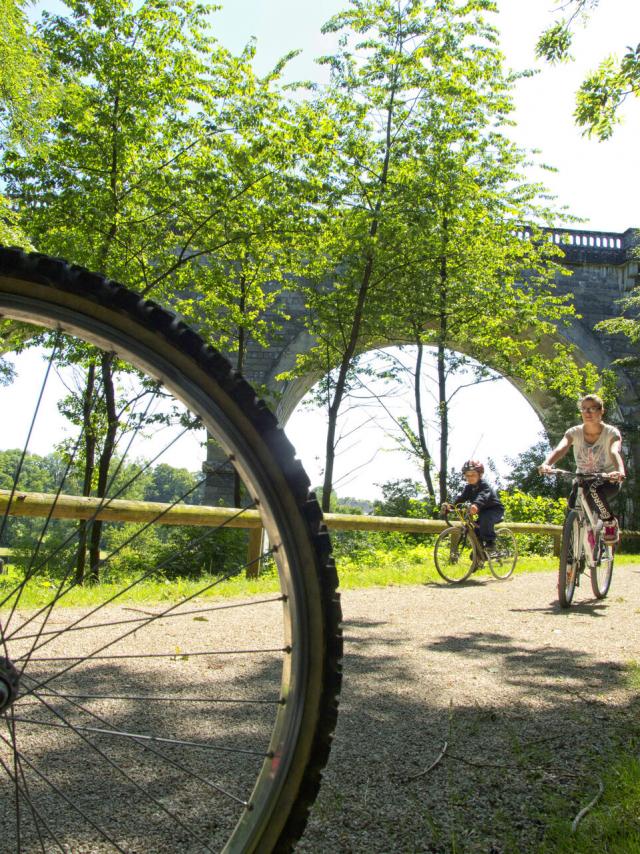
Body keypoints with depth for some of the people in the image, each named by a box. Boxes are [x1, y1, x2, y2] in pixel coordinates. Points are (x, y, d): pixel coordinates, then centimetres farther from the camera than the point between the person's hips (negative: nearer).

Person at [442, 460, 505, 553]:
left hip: (495, 510, -8)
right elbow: (461, 497, -14)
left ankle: (490, 541, -23)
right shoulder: (469, 487, -1)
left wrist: (476, 505, -66)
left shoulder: (484, 485, -24)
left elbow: (483, 496, -45)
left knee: (485, 517, -36)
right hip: (483, 511, 8)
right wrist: (451, 505, -33)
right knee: (476, 530, -1)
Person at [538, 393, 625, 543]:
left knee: (592, 492, -36)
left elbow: (614, 452, -36)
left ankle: (610, 522, -6)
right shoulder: (574, 432, -11)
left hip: (608, 480, -3)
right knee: (573, 504, -27)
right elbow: (560, 449, -30)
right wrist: (547, 464, -52)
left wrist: (620, 471, -58)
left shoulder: (611, 433, -15)